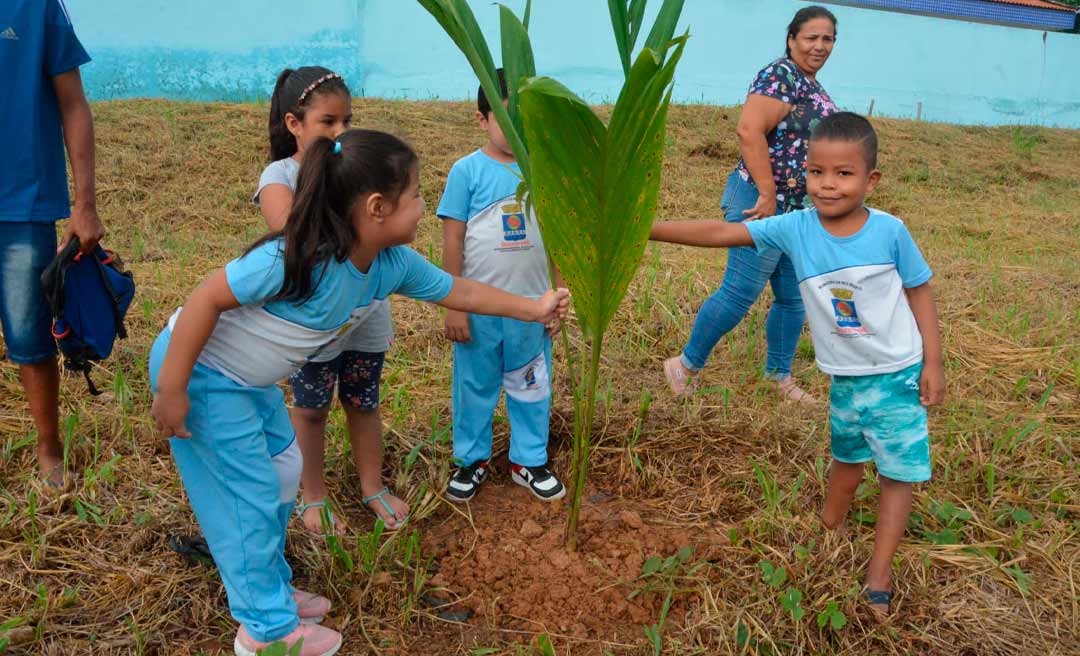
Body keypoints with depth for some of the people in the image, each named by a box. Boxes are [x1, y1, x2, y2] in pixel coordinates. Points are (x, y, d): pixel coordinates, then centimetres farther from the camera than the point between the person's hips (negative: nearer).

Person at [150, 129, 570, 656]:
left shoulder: (393, 263, -9)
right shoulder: (298, 258, -34)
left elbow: (459, 292, 5)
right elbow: (206, 299, -28)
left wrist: (534, 309, 9)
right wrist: (170, 389, -23)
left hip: (251, 381, 8)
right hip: (201, 373, -8)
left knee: (283, 475, 17)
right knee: (251, 498, 1)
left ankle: (270, 589, 38)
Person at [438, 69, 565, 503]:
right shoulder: (467, 170, -8)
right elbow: (453, 240, -7)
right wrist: (454, 306, -7)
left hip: (531, 307, 2)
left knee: (532, 387, 15)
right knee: (474, 387, 14)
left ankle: (529, 461, 33)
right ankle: (471, 460, 33)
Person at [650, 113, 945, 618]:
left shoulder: (889, 231, -17)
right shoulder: (795, 229, -14)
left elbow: (918, 291, -5)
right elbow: (720, 233, -18)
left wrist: (933, 363, -6)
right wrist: (646, 228, -24)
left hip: (898, 374, -2)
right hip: (844, 378, 2)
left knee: (899, 472, 5)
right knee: (848, 459, 23)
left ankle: (878, 578, 19)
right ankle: (829, 529, 48)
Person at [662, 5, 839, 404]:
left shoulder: (814, 88, 17)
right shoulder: (781, 76, -13)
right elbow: (748, 130, -26)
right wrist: (768, 193, -25)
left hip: (801, 211, 9)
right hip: (764, 203, -9)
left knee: (794, 298, 13)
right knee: (741, 292, -6)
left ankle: (779, 376, 27)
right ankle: (686, 365, 9)